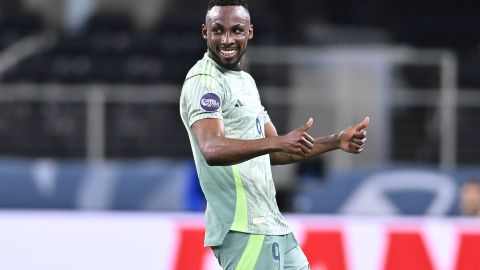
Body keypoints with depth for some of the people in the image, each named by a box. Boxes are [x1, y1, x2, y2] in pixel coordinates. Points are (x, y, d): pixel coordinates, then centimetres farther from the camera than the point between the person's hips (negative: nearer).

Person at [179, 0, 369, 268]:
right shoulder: (204, 81, -12)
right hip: (244, 229, -9)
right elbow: (213, 150, -28)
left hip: (268, 224, 9)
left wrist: (336, 142, 15)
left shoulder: (245, 80, 18)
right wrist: (278, 142, -40)